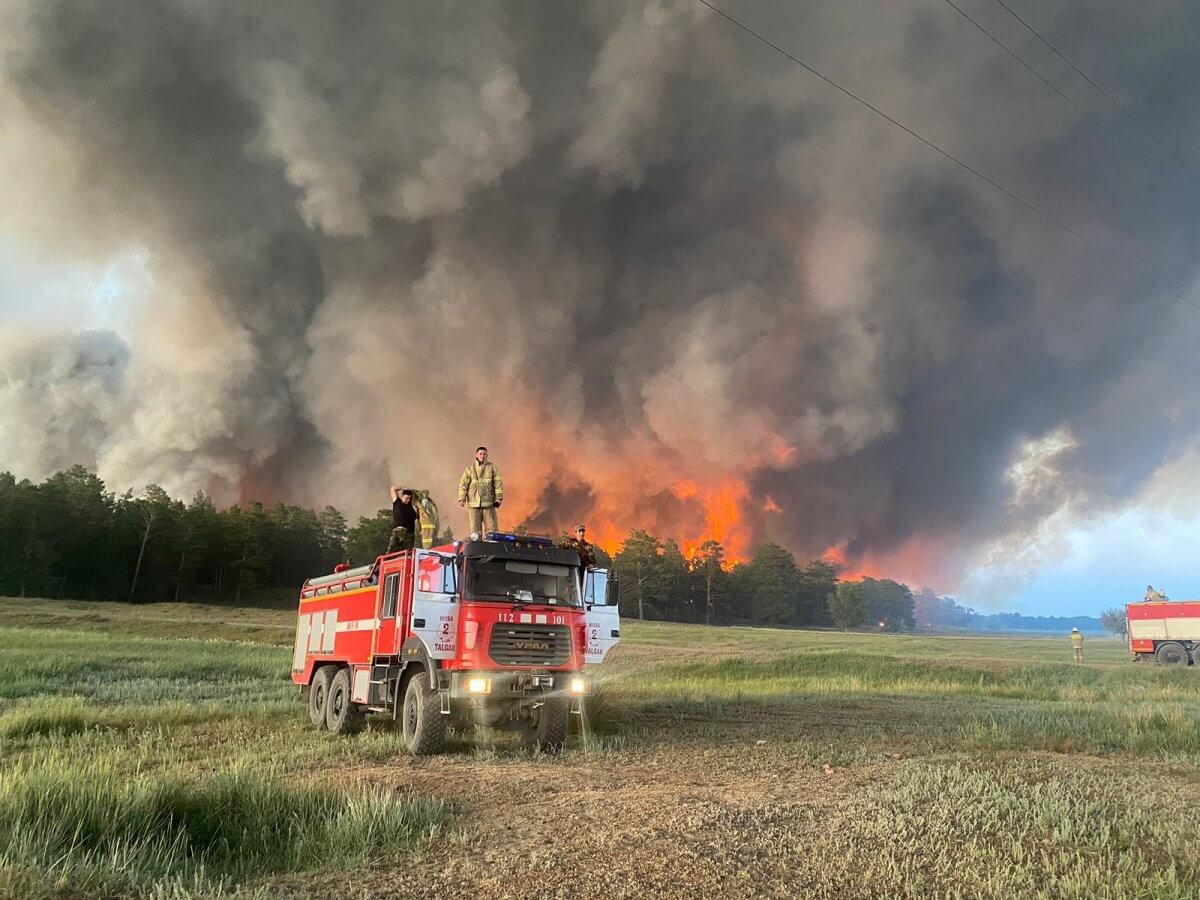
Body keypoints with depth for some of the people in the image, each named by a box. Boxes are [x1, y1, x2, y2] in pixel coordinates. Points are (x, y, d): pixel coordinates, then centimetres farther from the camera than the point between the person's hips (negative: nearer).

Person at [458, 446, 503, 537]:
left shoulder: (492, 467, 8)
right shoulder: (469, 468, 10)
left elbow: (498, 482, 1)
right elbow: (463, 483, 3)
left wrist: (499, 498, -9)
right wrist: (462, 498, -9)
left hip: (488, 503, 0)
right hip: (473, 504, 1)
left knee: (492, 528, -3)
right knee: (474, 530, 2)